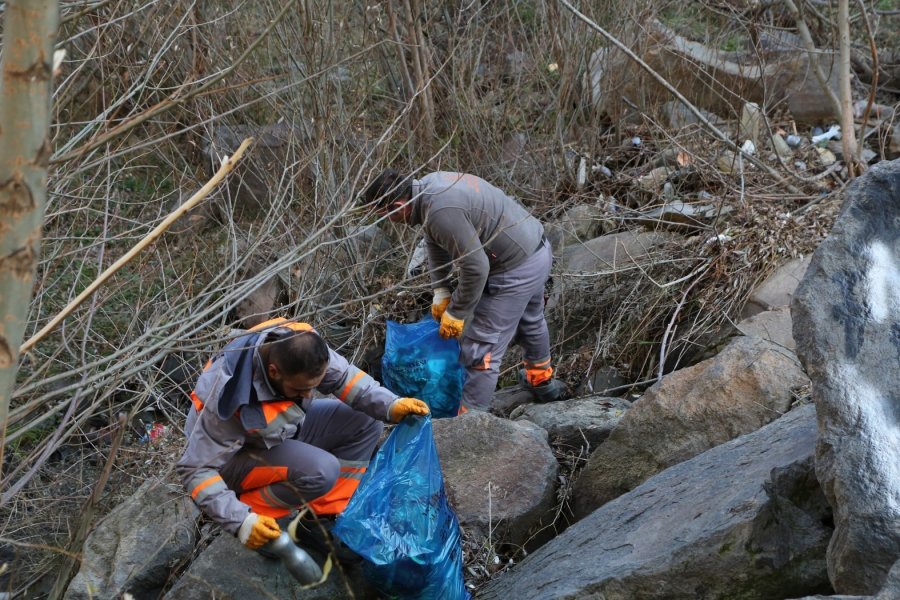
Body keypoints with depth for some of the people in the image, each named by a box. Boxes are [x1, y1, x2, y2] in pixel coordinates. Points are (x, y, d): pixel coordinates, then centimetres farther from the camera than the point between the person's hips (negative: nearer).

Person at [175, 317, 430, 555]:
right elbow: (196, 469, -31)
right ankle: (252, 511, -10)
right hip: (241, 454, -7)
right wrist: (241, 521, -39)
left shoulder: (300, 343, -26)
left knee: (366, 421, -7)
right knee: (322, 471, -30)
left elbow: (342, 376, -9)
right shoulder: (235, 400, -39)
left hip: (286, 426, 7)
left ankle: (324, 513, -4)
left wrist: (390, 406, -23)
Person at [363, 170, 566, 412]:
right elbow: (435, 243, 12)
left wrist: (456, 313, -15)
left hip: (517, 271, -11)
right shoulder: (428, 184, 0)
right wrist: (440, 290, 5)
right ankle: (542, 382, 57)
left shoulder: (441, 212, -31)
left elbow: (475, 267, -27)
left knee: (482, 349, -6)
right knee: (530, 320, 33)